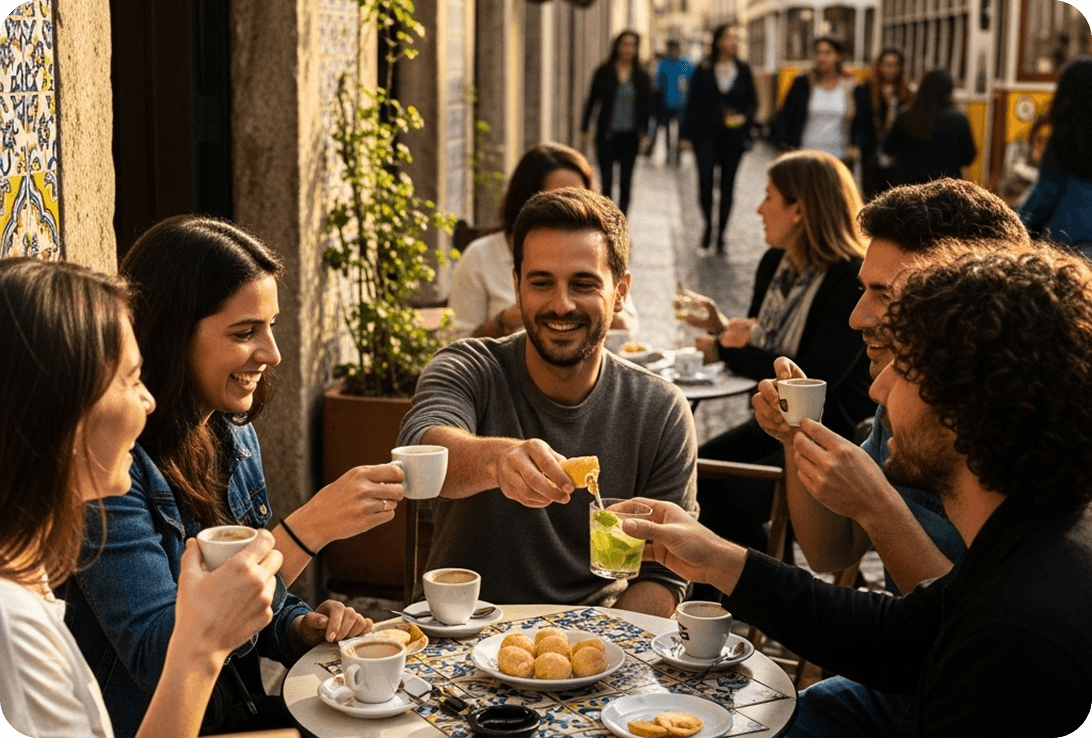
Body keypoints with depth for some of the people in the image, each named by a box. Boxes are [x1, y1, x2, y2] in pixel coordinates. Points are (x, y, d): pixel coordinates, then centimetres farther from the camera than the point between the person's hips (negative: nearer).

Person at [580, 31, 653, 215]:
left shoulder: (641, 76, 4)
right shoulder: (604, 72, 0)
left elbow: (647, 107, 7)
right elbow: (591, 101, 4)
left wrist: (644, 133, -1)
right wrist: (584, 130, 2)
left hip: (629, 136, 1)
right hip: (607, 135, -1)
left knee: (626, 183, 5)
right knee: (607, 181, -3)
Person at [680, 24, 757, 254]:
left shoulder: (743, 70, 6)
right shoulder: (704, 70, 0)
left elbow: (752, 101, 11)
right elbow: (694, 103, 1)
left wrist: (744, 117, -10)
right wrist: (687, 134, -3)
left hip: (734, 135, 2)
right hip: (707, 134, -2)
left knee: (727, 185, 5)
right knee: (705, 181, -10)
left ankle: (720, 235, 16)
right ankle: (708, 225, 16)